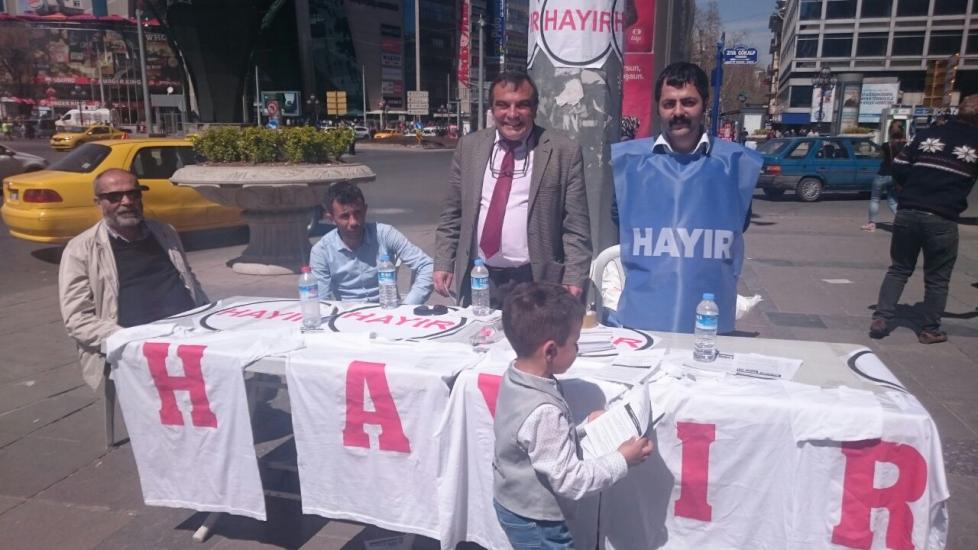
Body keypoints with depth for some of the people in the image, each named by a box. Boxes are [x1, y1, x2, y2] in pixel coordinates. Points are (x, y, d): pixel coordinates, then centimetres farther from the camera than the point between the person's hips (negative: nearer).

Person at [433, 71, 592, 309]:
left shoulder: (564, 151, -4)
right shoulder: (469, 146, 6)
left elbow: (576, 227, -5)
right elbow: (452, 214, 11)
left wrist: (573, 280, -12)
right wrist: (443, 263, 4)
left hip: (534, 282, -3)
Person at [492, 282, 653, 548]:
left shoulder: (514, 379, -8)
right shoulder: (544, 411, -34)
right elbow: (569, 480, -27)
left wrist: (583, 427, 2)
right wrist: (622, 460, -19)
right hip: (534, 519, -8)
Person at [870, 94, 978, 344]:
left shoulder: (927, 134, 8)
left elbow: (898, 168, 7)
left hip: (907, 212, 3)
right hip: (943, 219, -2)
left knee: (899, 269, 15)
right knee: (937, 277, 11)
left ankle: (881, 319, 9)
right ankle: (930, 330, 18)